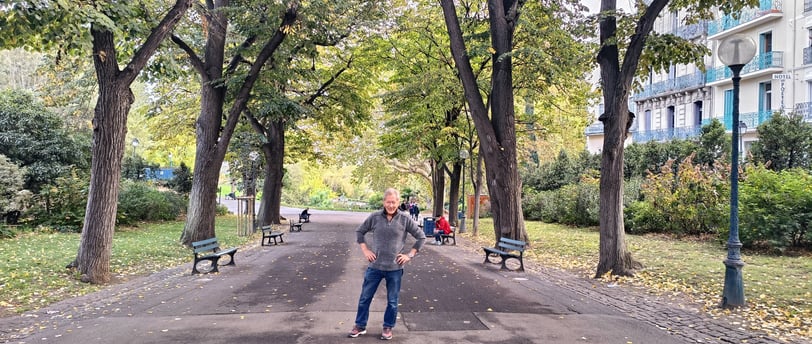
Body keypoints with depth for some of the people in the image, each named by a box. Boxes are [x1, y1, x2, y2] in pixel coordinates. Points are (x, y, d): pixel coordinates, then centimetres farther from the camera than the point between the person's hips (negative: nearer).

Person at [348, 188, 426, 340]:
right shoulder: (374, 217, -4)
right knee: (365, 298, 10)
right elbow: (359, 232, 10)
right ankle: (360, 326, 26)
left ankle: (388, 327, 27)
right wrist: (365, 250, 2)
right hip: (375, 266, 1)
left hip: (395, 268, -1)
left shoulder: (405, 219, -6)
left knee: (392, 301, 10)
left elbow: (421, 237, 2)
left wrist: (410, 255, -2)